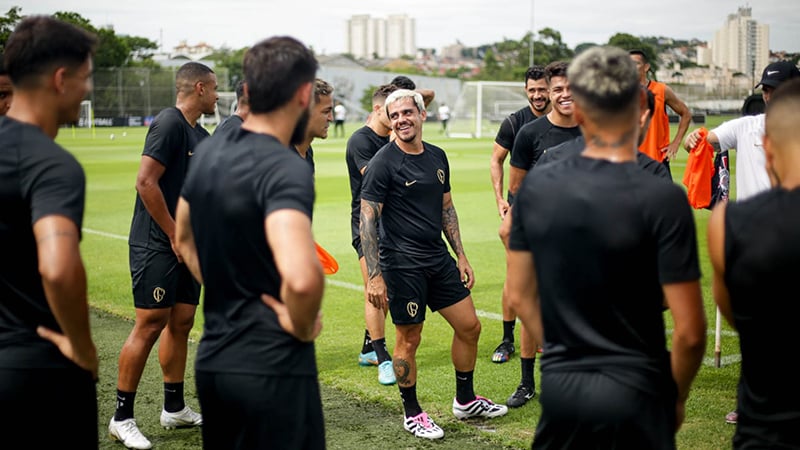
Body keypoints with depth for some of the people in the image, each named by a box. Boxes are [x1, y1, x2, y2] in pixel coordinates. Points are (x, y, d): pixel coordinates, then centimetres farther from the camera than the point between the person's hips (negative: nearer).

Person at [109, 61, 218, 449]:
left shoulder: (201, 135, 16)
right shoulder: (169, 124, -13)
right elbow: (146, 182, -20)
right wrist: (174, 235, -17)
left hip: (187, 245, 9)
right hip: (156, 245, -9)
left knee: (181, 322, 12)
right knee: (151, 324, -8)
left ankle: (175, 409, 23)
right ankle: (122, 417, 1)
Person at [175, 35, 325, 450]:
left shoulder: (208, 152, 5)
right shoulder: (285, 168, -20)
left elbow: (184, 239, 21)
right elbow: (301, 278, -35)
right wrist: (302, 327, -16)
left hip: (212, 358, 8)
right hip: (271, 365, -8)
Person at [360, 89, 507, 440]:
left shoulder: (437, 157, 9)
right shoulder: (383, 163, -11)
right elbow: (367, 220, -13)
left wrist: (461, 256, 15)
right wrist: (374, 276, -18)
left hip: (439, 259, 7)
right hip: (402, 263, -7)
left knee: (469, 326, 11)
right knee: (409, 339, 2)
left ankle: (465, 400, 29)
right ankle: (412, 414, 20)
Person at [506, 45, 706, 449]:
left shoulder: (534, 189, -3)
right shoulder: (664, 201, -16)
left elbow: (520, 297, 7)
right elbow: (689, 332, -15)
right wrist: (677, 397, 2)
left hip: (559, 386, 4)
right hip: (632, 394, -4)